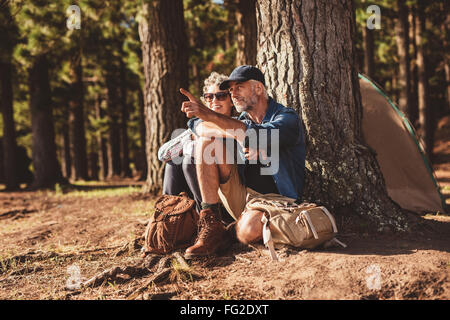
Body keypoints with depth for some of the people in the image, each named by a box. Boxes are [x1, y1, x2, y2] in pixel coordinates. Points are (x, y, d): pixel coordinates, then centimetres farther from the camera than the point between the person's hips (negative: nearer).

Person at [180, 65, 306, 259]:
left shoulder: (287, 118, -5)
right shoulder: (241, 121, 16)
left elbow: (256, 135, -26)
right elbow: (198, 128, 1)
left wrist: (209, 115, -33)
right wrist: (234, 134, -19)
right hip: (241, 197, 6)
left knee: (248, 230, -41)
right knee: (206, 141, -10)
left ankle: (234, 228, 0)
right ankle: (211, 225, -17)